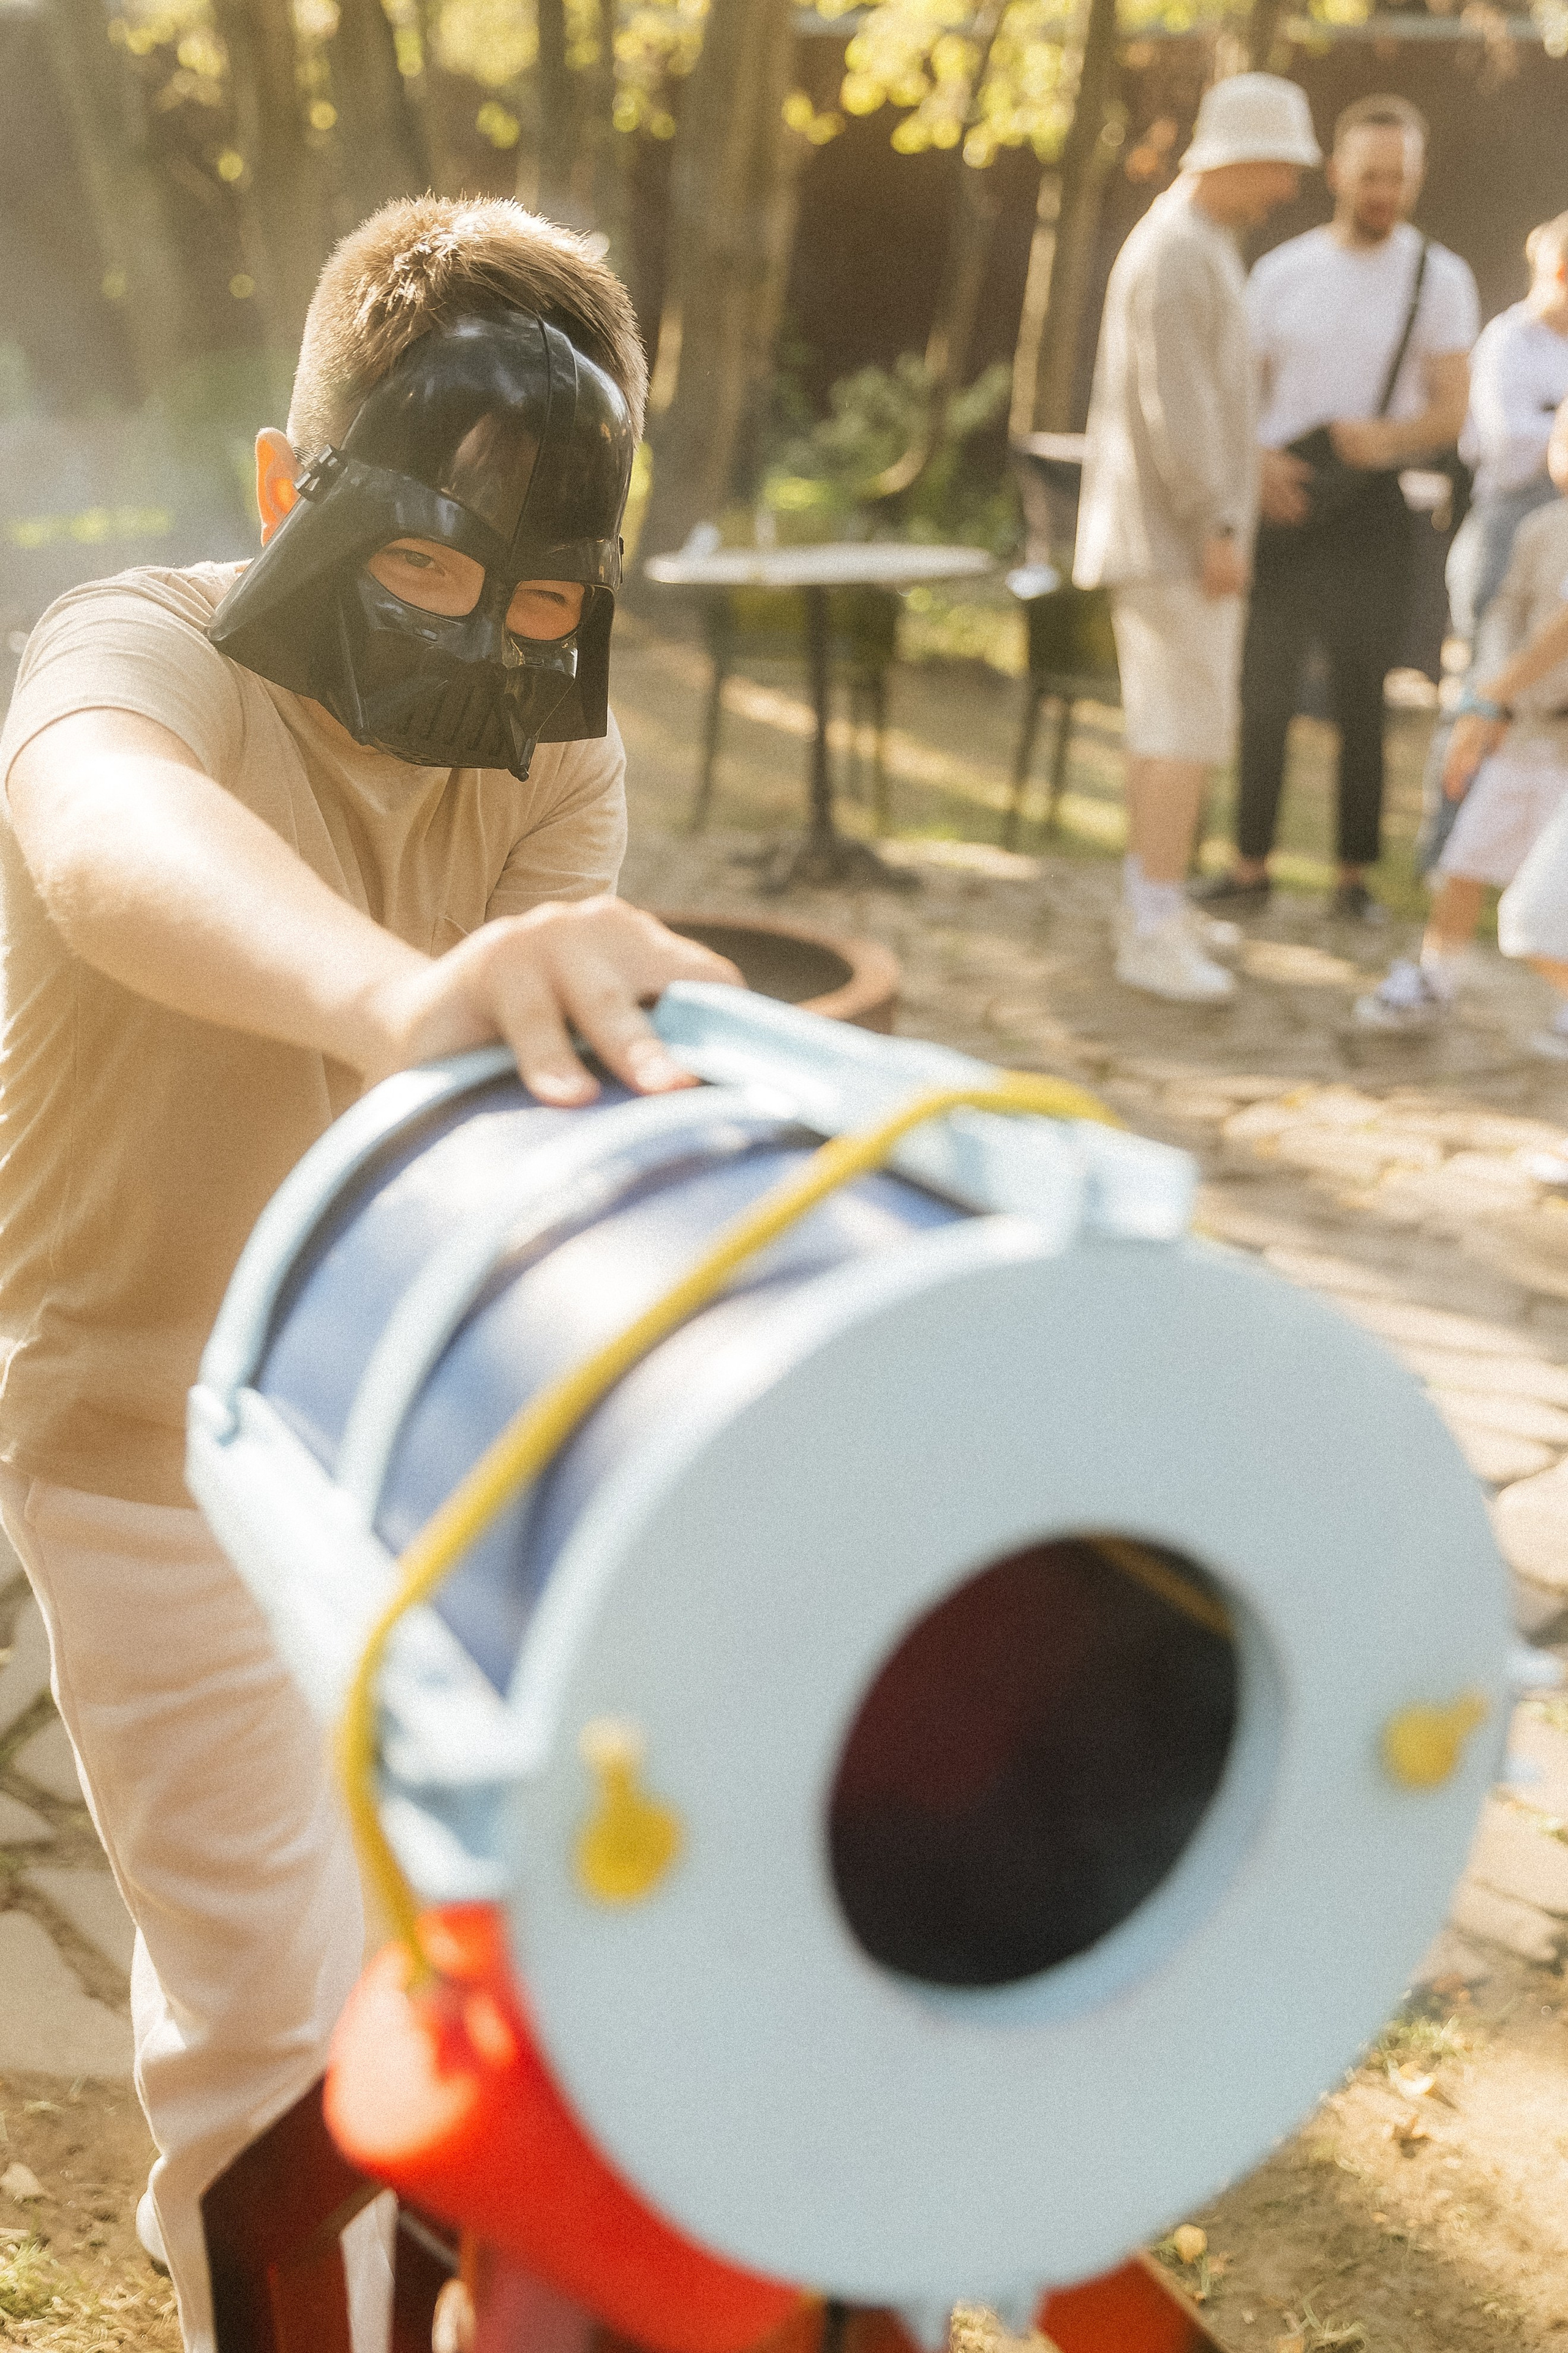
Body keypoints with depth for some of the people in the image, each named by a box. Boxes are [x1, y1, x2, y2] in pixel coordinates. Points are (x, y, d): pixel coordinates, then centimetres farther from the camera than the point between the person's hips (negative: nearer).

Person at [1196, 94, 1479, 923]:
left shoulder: (1440, 279, 0)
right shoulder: (1280, 273, 6)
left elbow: (1451, 412, -4)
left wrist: (1388, 437, -26)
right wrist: (1255, 460, -15)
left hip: (1372, 510, -2)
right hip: (1281, 504, 2)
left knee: (1362, 700, 3)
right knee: (1264, 693, 5)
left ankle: (1355, 875, 12)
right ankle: (1250, 865, 14)